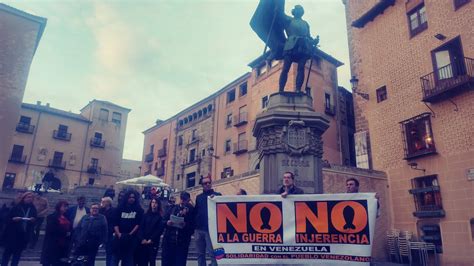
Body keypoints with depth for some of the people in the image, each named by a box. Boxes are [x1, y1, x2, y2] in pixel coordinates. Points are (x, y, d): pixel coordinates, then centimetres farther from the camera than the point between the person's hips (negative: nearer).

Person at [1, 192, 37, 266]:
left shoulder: (33, 209, 5)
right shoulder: (16, 207, -5)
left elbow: (35, 220, 9)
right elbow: (8, 219, -3)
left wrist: (33, 220, -12)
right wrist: (13, 219, -22)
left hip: (24, 234, 3)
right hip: (12, 233, -3)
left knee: (18, 251, 8)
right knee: (8, 250, 4)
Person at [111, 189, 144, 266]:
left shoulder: (139, 210, 4)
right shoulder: (120, 208, 6)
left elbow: (138, 224, -2)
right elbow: (115, 223, 1)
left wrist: (130, 234, -11)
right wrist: (118, 234, -11)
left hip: (131, 238, 0)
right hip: (119, 237, 1)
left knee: (129, 258, 4)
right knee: (115, 256, 0)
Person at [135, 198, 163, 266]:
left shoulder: (160, 217, 3)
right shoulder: (146, 215, 11)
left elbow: (160, 230, -4)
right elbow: (141, 227, 3)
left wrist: (151, 240, -11)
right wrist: (142, 239, -10)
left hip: (153, 242, -2)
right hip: (143, 242, 2)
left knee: (152, 260, -1)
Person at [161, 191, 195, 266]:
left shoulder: (192, 210, 1)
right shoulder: (173, 208, 11)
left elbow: (193, 226, -6)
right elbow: (163, 220, 11)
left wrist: (185, 225, -23)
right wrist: (167, 222, -9)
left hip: (182, 242, -3)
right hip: (169, 240, 3)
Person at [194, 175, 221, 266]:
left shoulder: (217, 195, 2)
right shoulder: (199, 197, 15)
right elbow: (195, 211, 14)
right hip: (199, 229, 5)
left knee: (212, 253, -6)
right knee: (200, 253, 12)